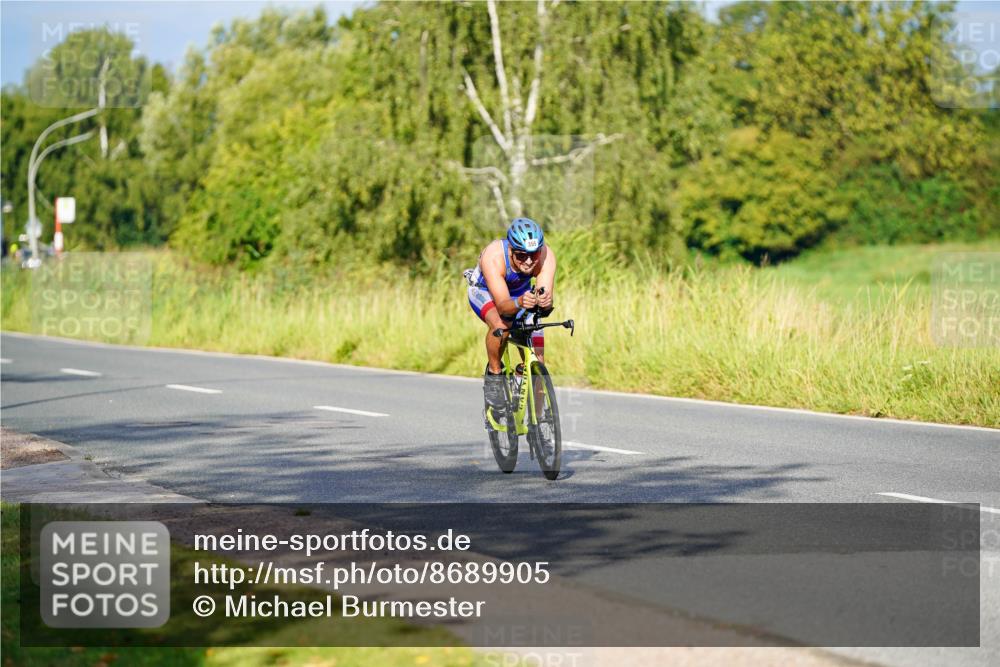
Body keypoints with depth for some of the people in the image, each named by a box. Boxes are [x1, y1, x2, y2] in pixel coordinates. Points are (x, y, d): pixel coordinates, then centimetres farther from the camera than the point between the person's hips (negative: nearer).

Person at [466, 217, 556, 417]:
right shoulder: (493, 257, -40)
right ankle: (494, 372, -12)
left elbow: (547, 298, -41)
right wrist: (519, 303, -67)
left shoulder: (546, 256, -33)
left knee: (537, 363, -6)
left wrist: (544, 303, -64)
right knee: (501, 324, -38)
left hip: (521, 292, 3)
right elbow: (502, 305, -46)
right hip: (484, 291, -3)